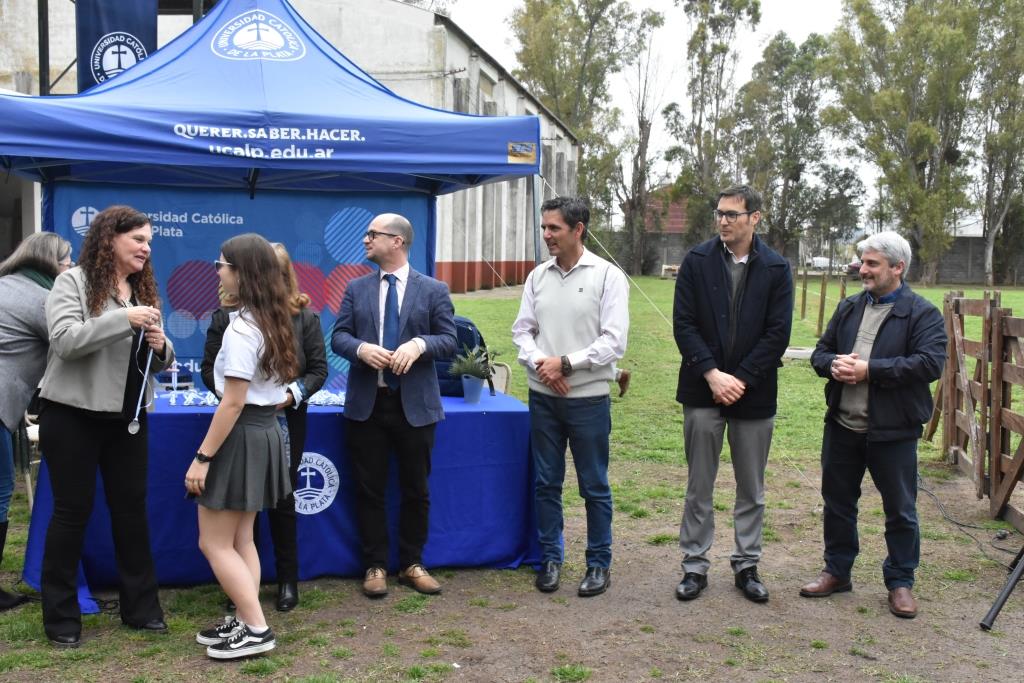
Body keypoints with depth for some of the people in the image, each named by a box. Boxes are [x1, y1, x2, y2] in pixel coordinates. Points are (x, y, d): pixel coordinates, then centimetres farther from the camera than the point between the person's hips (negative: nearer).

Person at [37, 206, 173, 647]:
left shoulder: (144, 289, 11)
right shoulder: (73, 281, -6)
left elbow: (162, 362, 13)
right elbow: (65, 339, -21)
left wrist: (160, 346, -9)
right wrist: (123, 318, -27)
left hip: (127, 417, 5)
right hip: (73, 415, -5)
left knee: (131, 508, 9)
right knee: (73, 510, 2)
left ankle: (141, 607, 19)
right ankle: (61, 616, 15)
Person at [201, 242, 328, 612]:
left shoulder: (304, 316, -1)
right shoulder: (227, 314, -1)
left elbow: (318, 369, 2)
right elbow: (209, 368, 3)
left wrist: (294, 394, -15)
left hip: (286, 420, 0)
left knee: (282, 500, 6)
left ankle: (288, 580, 21)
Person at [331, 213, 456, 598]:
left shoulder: (433, 290, 1)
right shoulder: (356, 288, 8)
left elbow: (449, 340, -2)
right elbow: (338, 336, 4)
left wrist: (419, 344, -21)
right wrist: (361, 348, -17)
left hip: (415, 404, -1)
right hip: (366, 404, 2)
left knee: (416, 489, 9)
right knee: (369, 490, 7)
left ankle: (412, 564, 24)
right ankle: (375, 566, 20)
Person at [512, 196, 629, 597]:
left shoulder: (607, 277, -7)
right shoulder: (538, 276, 6)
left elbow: (614, 341, -12)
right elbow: (522, 330, 7)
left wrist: (565, 363, -16)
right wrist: (539, 363, -12)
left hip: (588, 398, -4)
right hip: (543, 396, 4)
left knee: (594, 486, 6)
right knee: (545, 483, 12)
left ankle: (599, 564, 20)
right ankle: (550, 557, 26)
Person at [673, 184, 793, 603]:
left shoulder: (776, 269, -1)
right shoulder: (697, 261, -1)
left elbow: (778, 334, -4)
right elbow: (683, 324, -4)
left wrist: (739, 380, -11)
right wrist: (712, 374, -14)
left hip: (754, 393, 0)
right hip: (703, 390, 0)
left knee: (751, 489, 11)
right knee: (699, 486, 7)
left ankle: (746, 566, 24)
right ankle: (695, 566, 18)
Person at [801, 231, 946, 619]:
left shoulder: (922, 313, -8)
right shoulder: (849, 308, 10)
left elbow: (931, 363, -20)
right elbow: (821, 351, 14)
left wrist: (870, 369, -22)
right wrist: (834, 364, -10)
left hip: (893, 431, -5)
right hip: (842, 426, 5)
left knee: (900, 510, 7)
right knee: (837, 501, 15)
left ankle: (901, 582, 24)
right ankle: (837, 572, 31)